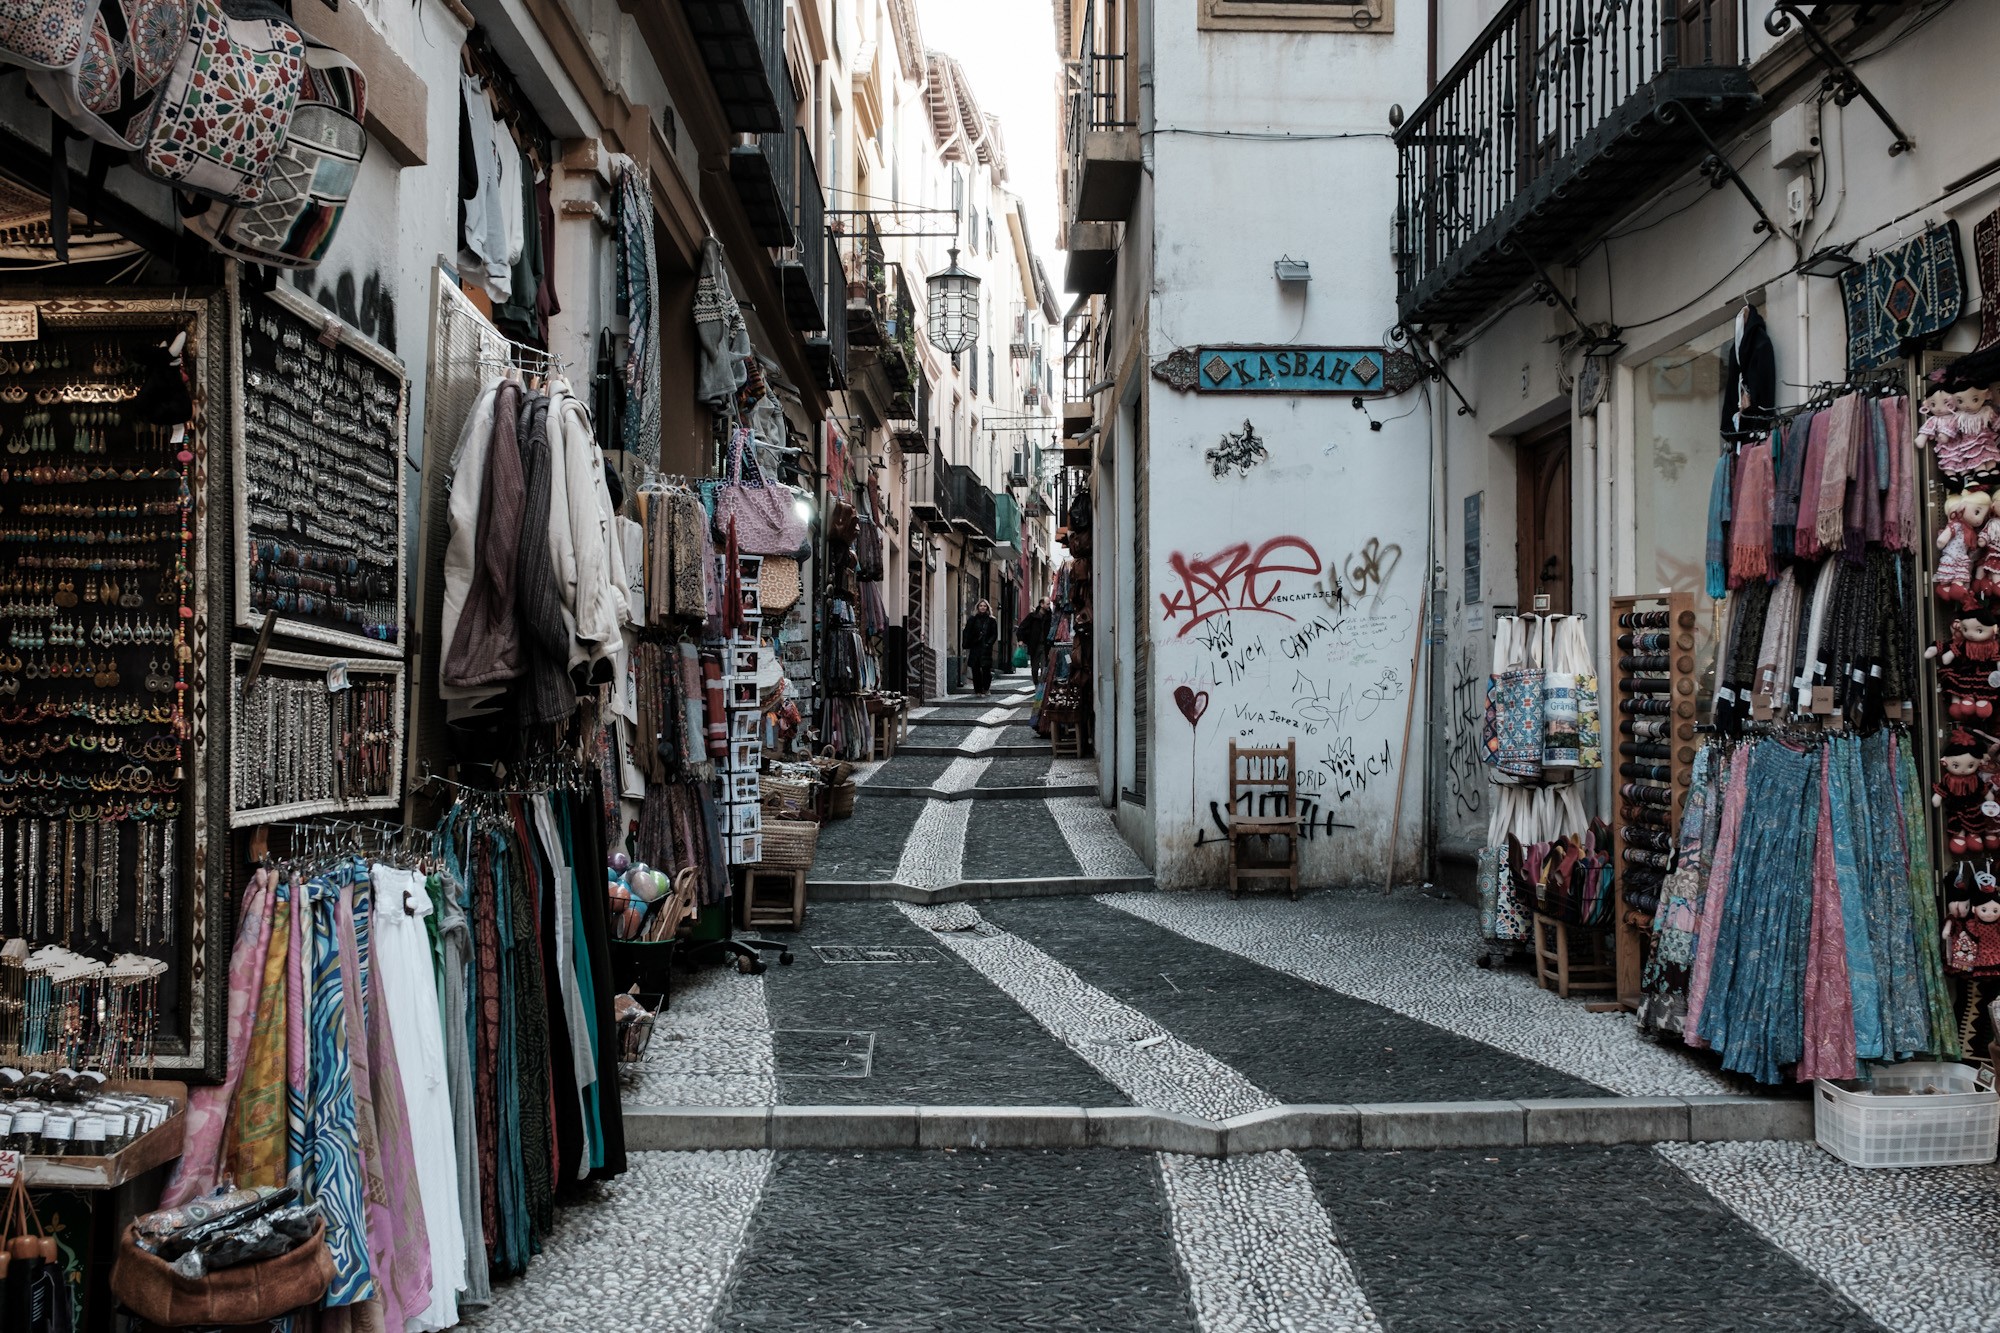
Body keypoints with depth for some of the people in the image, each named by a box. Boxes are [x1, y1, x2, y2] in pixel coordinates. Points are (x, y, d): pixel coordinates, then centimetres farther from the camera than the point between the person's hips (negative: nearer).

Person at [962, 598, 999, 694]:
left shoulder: (992, 620, 8)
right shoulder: (972, 620, 10)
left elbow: (994, 635, 6)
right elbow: (967, 633, 8)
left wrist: (989, 643, -9)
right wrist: (966, 645, -3)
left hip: (986, 648, -1)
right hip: (974, 648, 1)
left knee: (986, 668, -9)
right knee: (975, 669, 0)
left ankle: (986, 689, 7)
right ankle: (977, 690, 6)